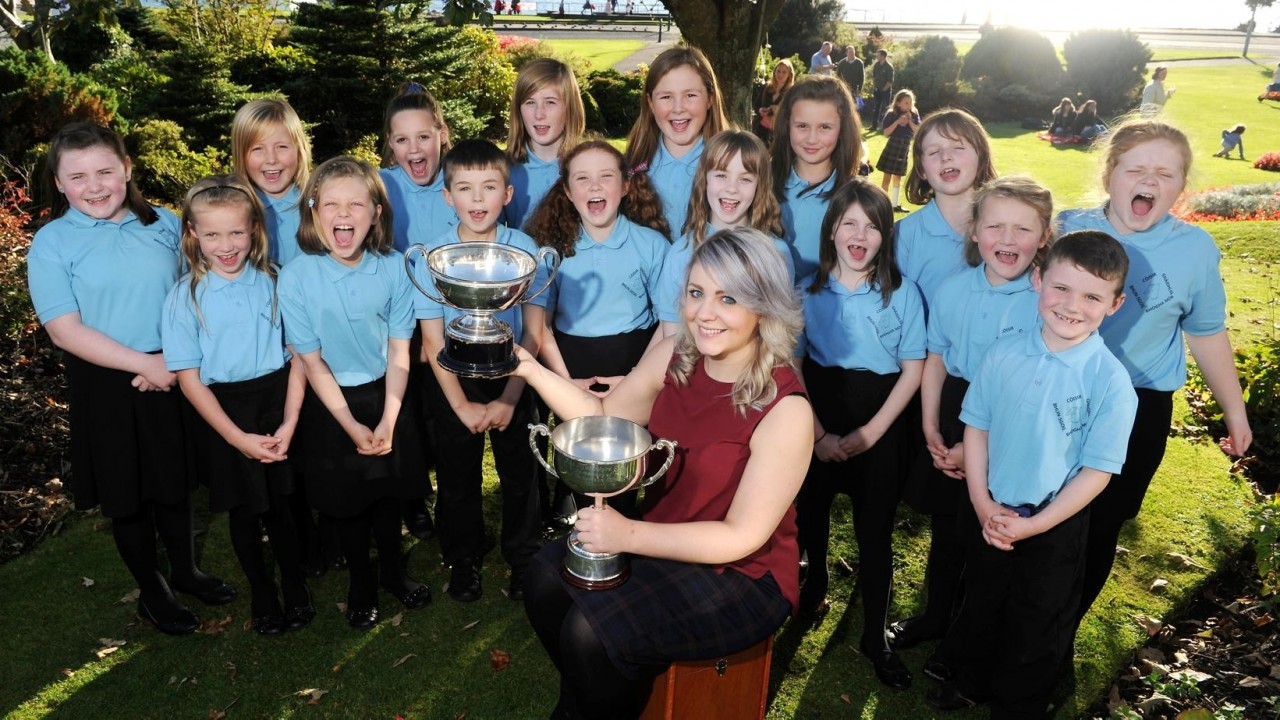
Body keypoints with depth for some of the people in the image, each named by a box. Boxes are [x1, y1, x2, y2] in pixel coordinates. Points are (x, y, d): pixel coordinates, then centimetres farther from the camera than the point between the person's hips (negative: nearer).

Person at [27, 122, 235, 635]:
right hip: (106, 386, -2)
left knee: (175, 480, 17)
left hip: (174, 377, 2)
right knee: (127, 493, 12)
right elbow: (65, 329, -13)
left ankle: (185, 571, 38)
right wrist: (145, 363, -18)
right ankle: (152, 592, 31)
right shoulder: (51, 243, -7)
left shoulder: (166, 225, 0)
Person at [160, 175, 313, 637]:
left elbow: (298, 356, -4)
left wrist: (288, 424, -12)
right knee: (243, 512, 13)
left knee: (279, 505, 11)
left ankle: (295, 586, 35)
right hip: (221, 413, 0)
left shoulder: (274, 283, -5)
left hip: (274, 403, 0)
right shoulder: (185, 297, -8)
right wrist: (239, 438, -13)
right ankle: (261, 593, 35)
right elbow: (189, 379, -8)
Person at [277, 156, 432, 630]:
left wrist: (387, 421, -14)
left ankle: (393, 570, 42)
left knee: (389, 491, 17)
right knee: (345, 500, 14)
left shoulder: (395, 268, -16)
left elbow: (399, 350, -9)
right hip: (331, 401, -1)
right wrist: (352, 425, -13)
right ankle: (360, 581, 38)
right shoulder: (296, 277, -20)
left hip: (384, 395, 1)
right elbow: (312, 361, -13)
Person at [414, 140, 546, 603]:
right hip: (454, 381, 0)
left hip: (512, 378, 0)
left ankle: (524, 559, 32)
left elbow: (534, 331, -7)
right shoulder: (432, 257, -10)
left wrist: (509, 397, -11)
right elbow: (433, 342, -7)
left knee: (520, 473, 10)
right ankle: (463, 560, 35)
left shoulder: (525, 250, -10)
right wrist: (462, 405, -11)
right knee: (457, 477, 13)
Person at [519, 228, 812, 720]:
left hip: (743, 575, -6)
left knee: (591, 631, -20)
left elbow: (741, 537, -22)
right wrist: (529, 369, -5)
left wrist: (631, 536, -29)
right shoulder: (673, 356, -7)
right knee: (546, 578, -8)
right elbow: (605, 418, 6)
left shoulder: (785, 411, -26)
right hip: (664, 539, 6)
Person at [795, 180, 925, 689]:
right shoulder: (807, 292, -4)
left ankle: (875, 636, 22)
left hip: (880, 426, -1)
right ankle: (816, 579, 48)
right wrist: (818, 434, -11)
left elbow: (912, 372, -5)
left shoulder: (903, 294, -7)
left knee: (875, 530, 5)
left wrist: (870, 432, -11)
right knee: (811, 510, 18)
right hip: (818, 422, 2)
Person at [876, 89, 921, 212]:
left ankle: (895, 204, 23)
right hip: (892, 147, -5)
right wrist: (898, 122, -22)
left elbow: (918, 131, -6)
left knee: (898, 177, 15)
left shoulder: (914, 115, 2)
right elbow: (886, 132, -16)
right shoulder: (891, 114, -10)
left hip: (905, 149, 5)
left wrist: (910, 121, -16)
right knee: (887, 177, -2)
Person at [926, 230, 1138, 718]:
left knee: (1036, 630, 18)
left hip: (1055, 527, -3)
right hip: (991, 517, 3)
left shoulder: (1111, 380, -20)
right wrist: (982, 503, -11)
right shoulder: (1004, 354, -10)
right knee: (981, 607, 25)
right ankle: (974, 680, 51)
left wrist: (1035, 525, -17)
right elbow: (976, 426, -3)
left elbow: (1097, 470, -16)